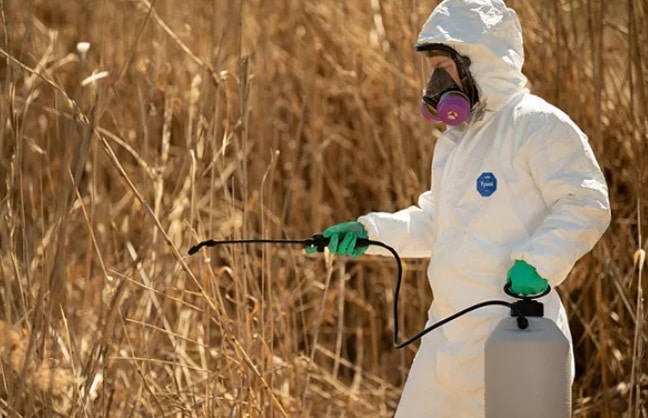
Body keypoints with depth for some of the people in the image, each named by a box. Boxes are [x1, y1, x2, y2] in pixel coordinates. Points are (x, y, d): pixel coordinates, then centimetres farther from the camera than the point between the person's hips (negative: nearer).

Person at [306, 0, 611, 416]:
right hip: (449, 333, 9)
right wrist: (369, 231, 11)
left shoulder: (538, 125, -10)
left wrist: (538, 261, -25)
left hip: (510, 331, -9)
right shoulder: (454, 140, 19)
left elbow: (586, 205, -14)